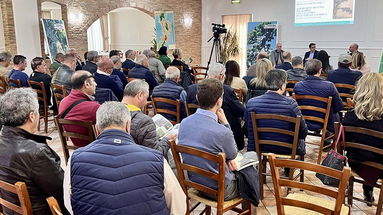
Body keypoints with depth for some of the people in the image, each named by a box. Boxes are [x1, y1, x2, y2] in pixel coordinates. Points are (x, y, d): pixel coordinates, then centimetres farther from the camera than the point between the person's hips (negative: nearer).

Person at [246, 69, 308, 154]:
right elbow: (303, 132, -13)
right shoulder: (290, 103, -21)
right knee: (301, 140, 31)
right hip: (287, 150, -3)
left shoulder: (251, 103, -13)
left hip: (260, 148, 3)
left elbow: (249, 131, -1)